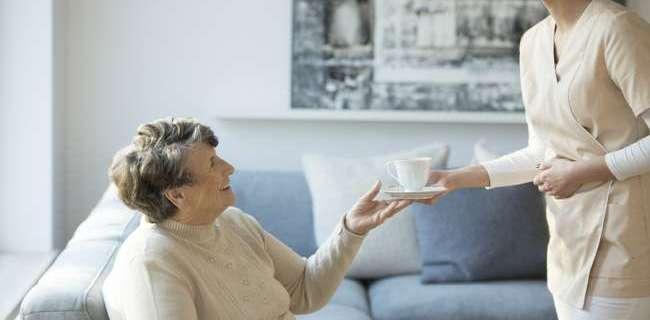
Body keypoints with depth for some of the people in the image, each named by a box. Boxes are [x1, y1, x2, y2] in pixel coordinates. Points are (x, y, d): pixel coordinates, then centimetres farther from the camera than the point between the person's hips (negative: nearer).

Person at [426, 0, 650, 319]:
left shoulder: (616, 27, -13)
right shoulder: (533, 41, 9)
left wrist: (581, 172, -16)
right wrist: (457, 178, 4)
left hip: (617, 242, -6)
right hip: (569, 243, 6)